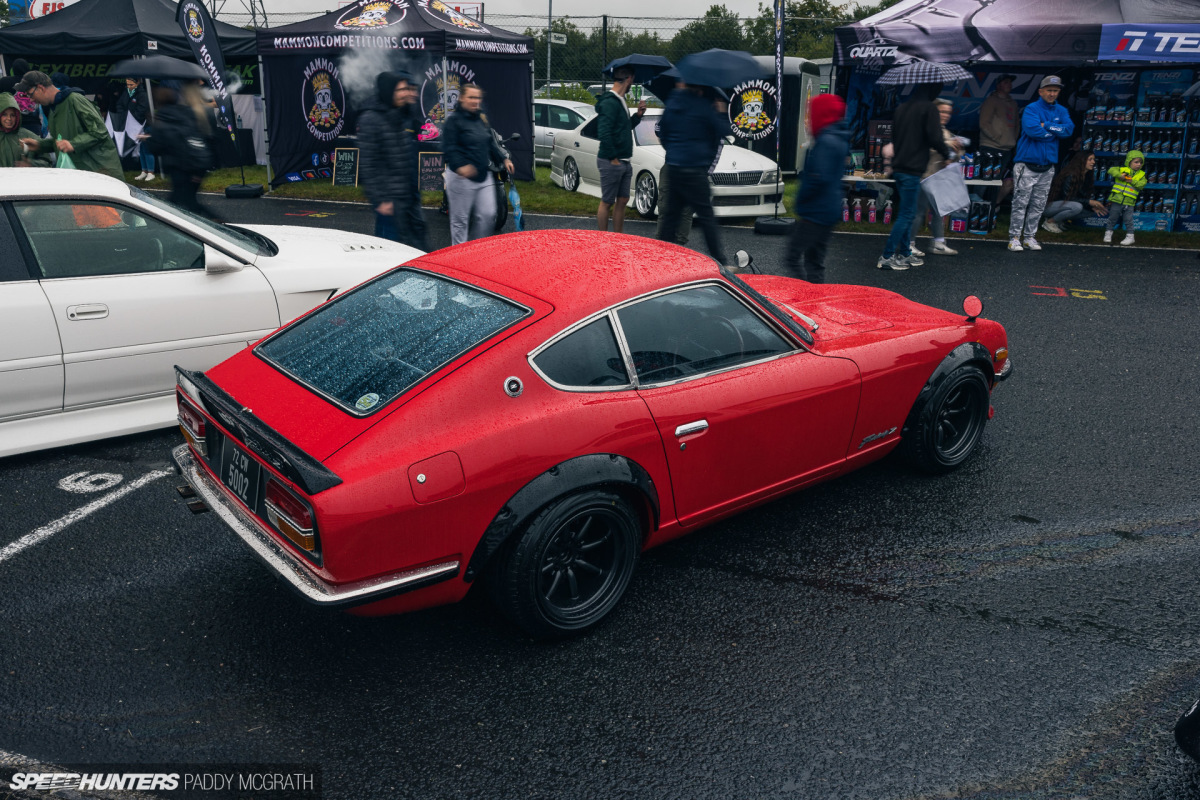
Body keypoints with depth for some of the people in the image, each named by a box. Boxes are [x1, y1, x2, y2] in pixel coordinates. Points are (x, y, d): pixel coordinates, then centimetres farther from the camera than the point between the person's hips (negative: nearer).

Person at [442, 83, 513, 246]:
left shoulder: (482, 119, 14)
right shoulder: (454, 120, -8)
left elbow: (491, 143, 23)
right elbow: (449, 147, -16)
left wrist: (504, 159, 10)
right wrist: (460, 166, -32)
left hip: (483, 176, 7)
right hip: (461, 177, -7)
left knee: (488, 215, 5)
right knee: (460, 219, 1)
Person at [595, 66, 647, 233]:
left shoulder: (620, 101, 15)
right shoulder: (609, 102, -15)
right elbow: (604, 132, -22)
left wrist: (638, 115, 9)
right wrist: (613, 158, -19)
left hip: (624, 162, 10)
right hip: (611, 162, -10)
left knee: (622, 200, 13)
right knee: (607, 202, -1)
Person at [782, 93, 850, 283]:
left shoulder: (826, 141, -17)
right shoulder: (839, 139, 15)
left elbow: (819, 178, -24)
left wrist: (801, 199, -10)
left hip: (815, 213, -10)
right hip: (828, 212, 10)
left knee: (792, 260, -8)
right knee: (814, 261, 15)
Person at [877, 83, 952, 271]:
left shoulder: (901, 108, 12)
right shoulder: (928, 108, -10)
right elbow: (935, 138, -14)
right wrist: (948, 153, 2)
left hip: (898, 167, 8)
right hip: (912, 169, -8)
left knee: (906, 212, 16)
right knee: (907, 214, -4)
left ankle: (905, 253, 20)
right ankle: (887, 257, -7)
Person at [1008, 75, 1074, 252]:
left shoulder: (1061, 111, 12)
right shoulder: (1031, 109, -5)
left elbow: (1069, 129, -5)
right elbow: (1033, 130, -22)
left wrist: (1047, 126, -12)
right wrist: (1055, 131, -6)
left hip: (1047, 167, 5)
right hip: (1027, 165, -5)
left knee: (1038, 205, 8)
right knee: (1020, 203, -7)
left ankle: (1030, 236, 14)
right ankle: (1014, 237, -4)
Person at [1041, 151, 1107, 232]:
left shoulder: (1085, 177, 7)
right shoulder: (1071, 175, -19)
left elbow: (1083, 197, 9)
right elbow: (1067, 198, -22)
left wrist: (1093, 207, -10)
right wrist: (1089, 202, -24)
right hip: (1049, 206, -9)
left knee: (1091, 210, -2)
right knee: (1077, 206, -33)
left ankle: (1059, 221, 1)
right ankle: (1049, 221, -15)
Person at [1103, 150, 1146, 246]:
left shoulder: (1141, 175, 8)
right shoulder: (1122, 169, 3)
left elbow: (1142, 184, -5)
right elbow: (1111, 170, -10)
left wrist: (1132, 181, -14)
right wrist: (1120, 175, -21)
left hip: (1129, 203, 1)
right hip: (1116, 201, -1)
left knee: (1128, 220, 2)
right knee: (1112, 218, 9)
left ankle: (1130, 236, 12)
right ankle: (1108, 233, 23)